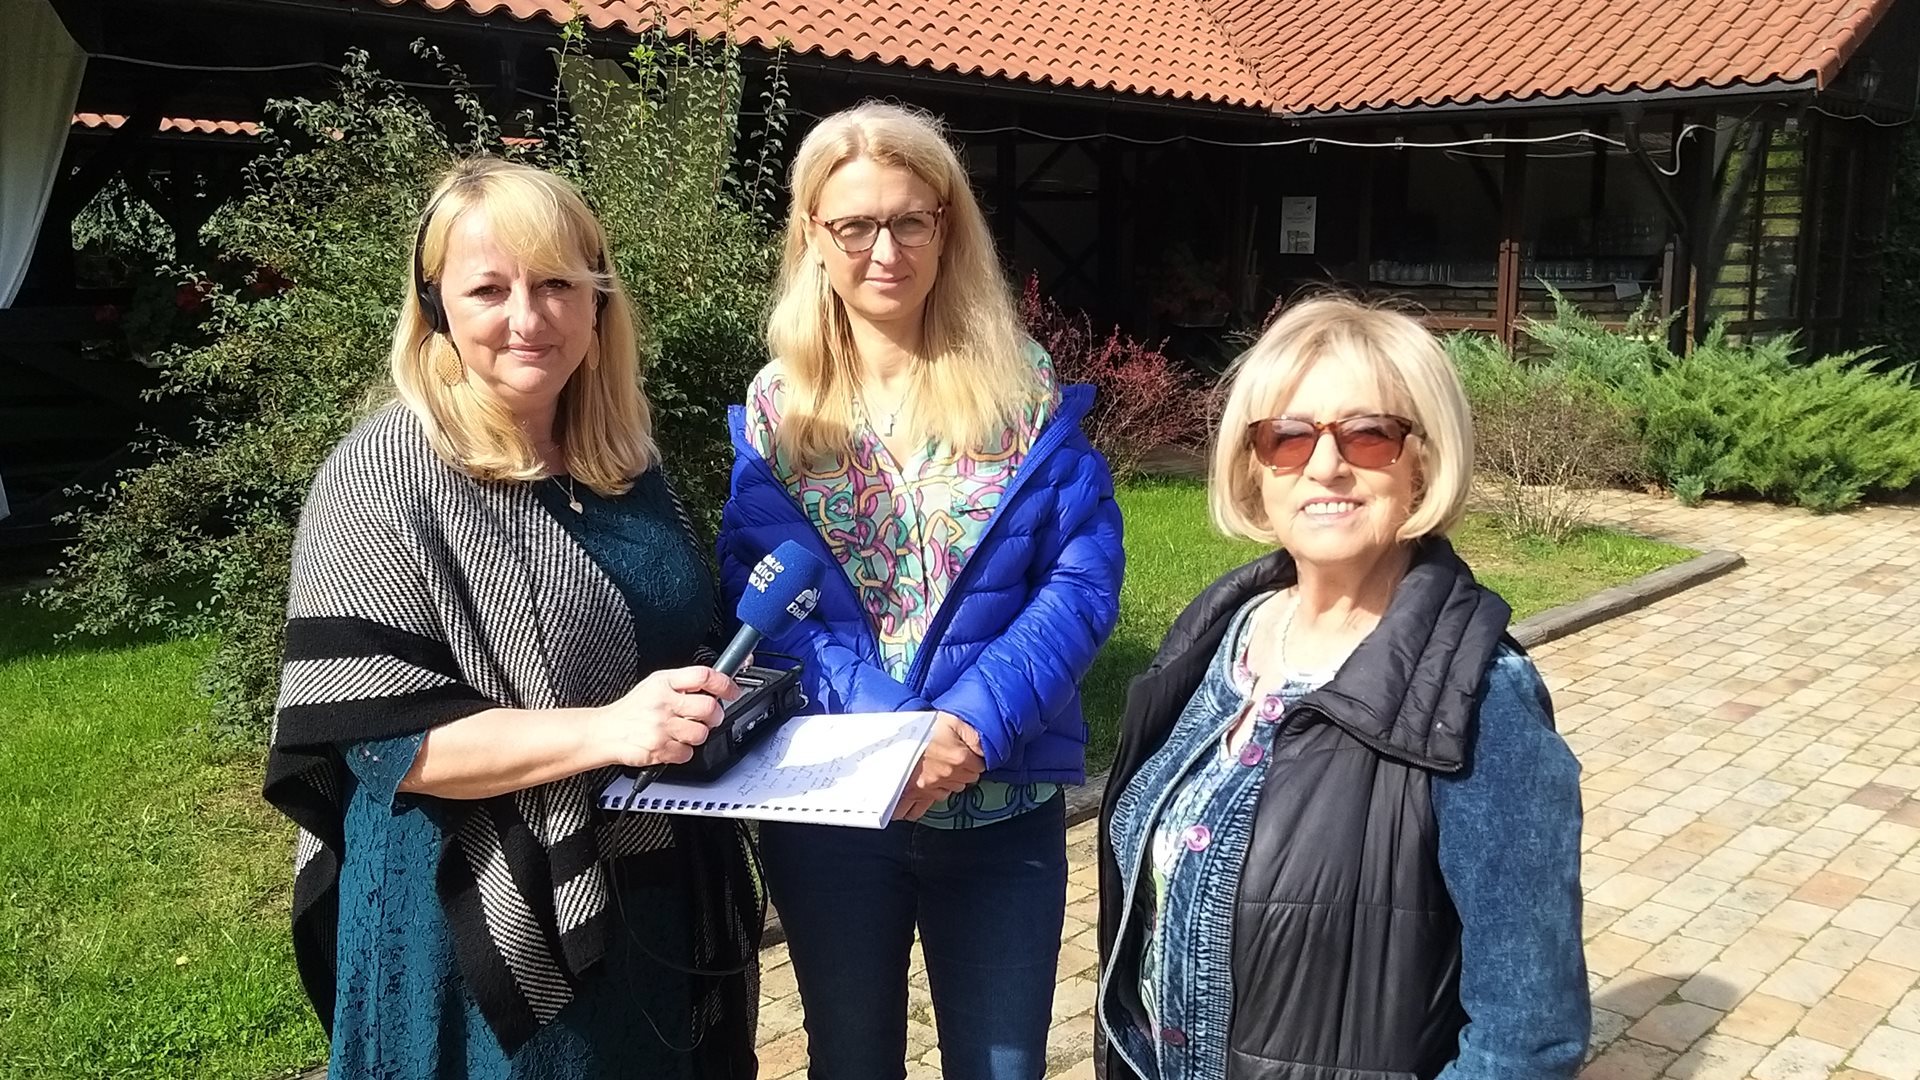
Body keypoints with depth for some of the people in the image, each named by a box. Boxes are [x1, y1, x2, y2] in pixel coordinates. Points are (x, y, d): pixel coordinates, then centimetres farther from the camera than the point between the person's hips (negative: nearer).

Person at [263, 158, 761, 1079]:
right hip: (488, 921, -6)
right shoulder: (383, 481, -16)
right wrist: (606, 729, -31)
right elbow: (383, 735, -20)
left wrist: (724, 689, -2)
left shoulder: (623, 457, 4)